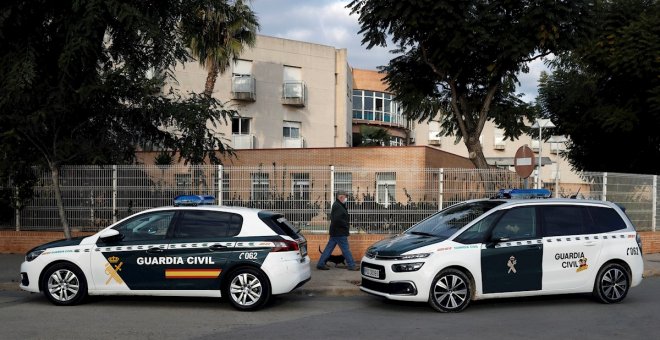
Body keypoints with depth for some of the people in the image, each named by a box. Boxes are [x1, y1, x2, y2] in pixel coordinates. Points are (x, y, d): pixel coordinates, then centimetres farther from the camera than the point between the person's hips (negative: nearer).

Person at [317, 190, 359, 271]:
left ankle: (321, 264, 13)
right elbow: (337, 219, -27)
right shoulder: (338, 206, -18)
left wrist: (347, 223, 7)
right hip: (339, 232, -10)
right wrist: (347, 224, -16)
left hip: (335, 232, 10)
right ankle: (351, 265, 6)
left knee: (329, 248, 11)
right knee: (346, 249, -2)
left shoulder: (338, 205, 16)